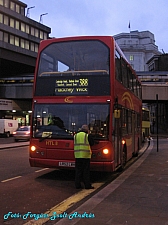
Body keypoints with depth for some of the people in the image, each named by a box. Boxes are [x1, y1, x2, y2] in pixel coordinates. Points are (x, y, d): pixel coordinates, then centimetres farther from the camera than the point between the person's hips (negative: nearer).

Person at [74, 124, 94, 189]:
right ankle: (87, 185, 2)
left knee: (78, 170, 8)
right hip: (85, 155, -4)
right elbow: (92, 143, 5)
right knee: (86, 171, 1)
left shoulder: (75, 135, 10)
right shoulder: (87, 136, -3)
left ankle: (77, 184, 9)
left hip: (77, 155, 4)